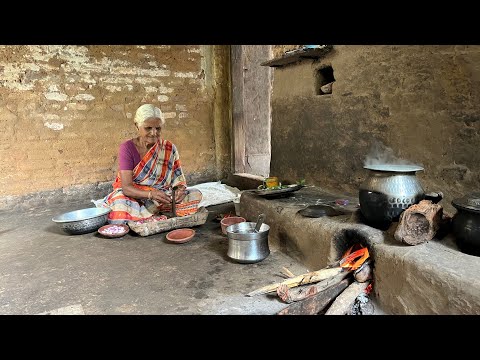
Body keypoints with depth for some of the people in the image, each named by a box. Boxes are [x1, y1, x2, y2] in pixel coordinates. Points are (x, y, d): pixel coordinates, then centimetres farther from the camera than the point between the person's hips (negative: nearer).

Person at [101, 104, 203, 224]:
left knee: (195, 195, -22)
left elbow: (179, 181, 0)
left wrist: (180, 190, -26)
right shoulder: (127, 148, -8)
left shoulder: (169, 149, 0)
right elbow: (126, 187, -17)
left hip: (161, 199, 3)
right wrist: (151, 194, -36)